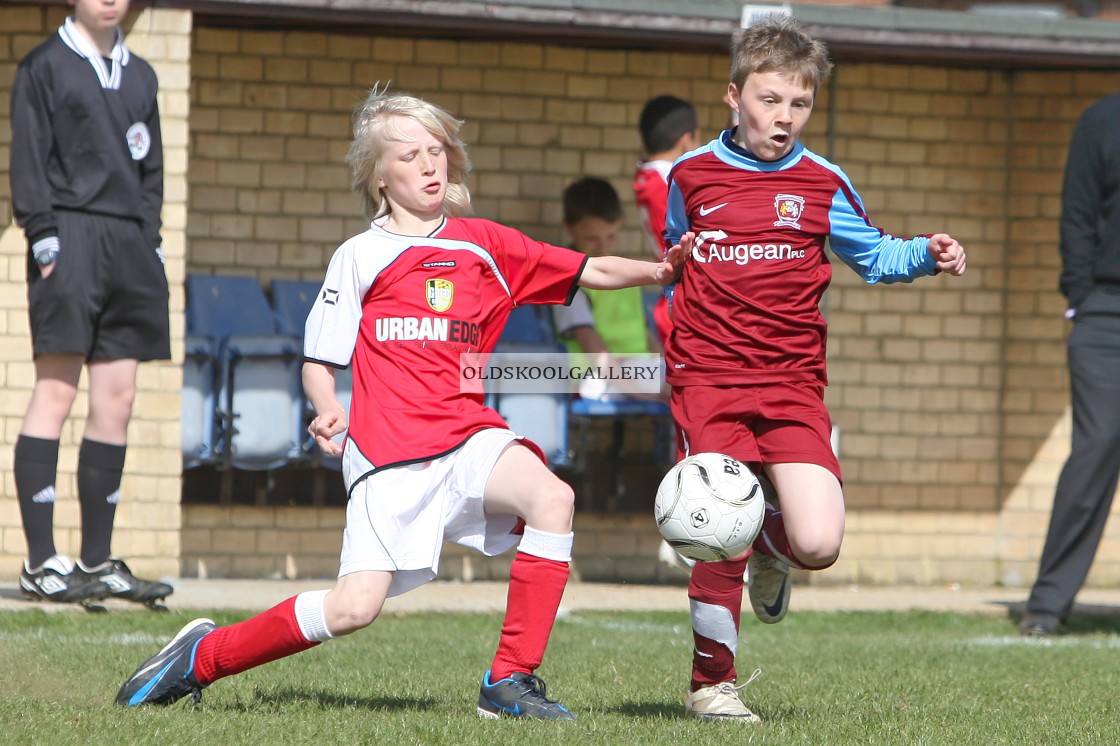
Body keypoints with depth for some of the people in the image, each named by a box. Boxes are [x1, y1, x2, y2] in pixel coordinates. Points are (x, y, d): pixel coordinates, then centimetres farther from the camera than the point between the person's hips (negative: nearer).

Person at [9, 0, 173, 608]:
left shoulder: (139, 76, 19)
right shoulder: (44, 67, 2)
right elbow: (30, 157, -4)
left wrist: (151, 239, 11)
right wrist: (43, 234, -13)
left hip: (130, 242, 6)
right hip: (71, 236, -6)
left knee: (117, 399, 4)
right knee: (56, 391, -9)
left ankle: (97, 561, 8)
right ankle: (41, 563, -10)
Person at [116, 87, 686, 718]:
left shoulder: (481, 244, 13)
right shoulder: (361, 257, 7)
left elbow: (590, 271, 10)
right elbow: (319, 361, 9)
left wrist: (657, 270, -8)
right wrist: (327, 410, -12)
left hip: (468, 435, 3)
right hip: (387, 452, -3)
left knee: (552, 498, -28)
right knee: (353, 608, -15)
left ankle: (512, 680, -17)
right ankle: (202, 656, 8)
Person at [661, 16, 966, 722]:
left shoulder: (823, 184, 7)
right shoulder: (691, 175, 8)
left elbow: (874, 254, 13)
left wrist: (928, 254, -2)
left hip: (792, 384, 1)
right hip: (707, 378, -1)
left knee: (819, 544, -14)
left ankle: (772, 543, 24)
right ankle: (712, 681, 10)